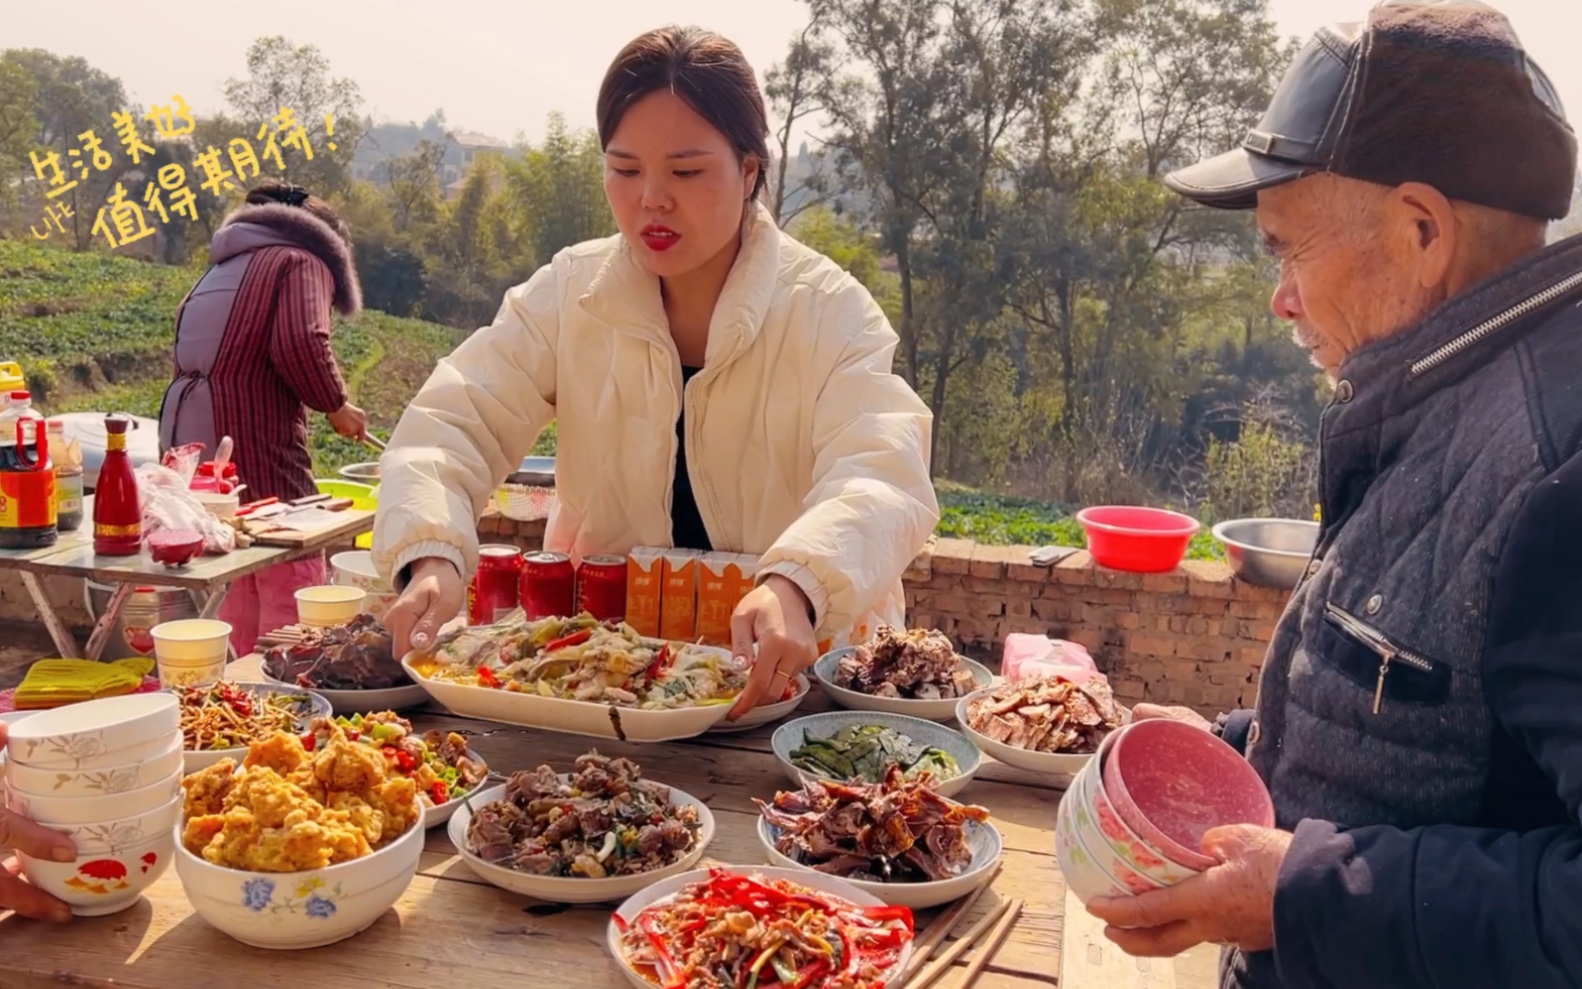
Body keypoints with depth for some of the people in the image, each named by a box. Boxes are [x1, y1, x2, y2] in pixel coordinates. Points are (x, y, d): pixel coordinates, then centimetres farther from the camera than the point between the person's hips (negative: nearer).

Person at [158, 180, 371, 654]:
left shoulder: (221, 269, 26)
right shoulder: (304, 260, 0)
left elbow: (193, 357, 21)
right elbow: (299, 345, -18)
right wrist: (336, 405, -3)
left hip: (192, 445, 9)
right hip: (261, 460, -9)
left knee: (239, 610, 15)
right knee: (293, 615, -6)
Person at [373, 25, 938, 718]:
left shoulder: (829, 309, -11)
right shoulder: (568, 294, -2)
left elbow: (881, 476, -26)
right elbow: (451, 425, -9)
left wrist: (795, 587, -47)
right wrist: (432, 557, -31)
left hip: (792, 661, -1)